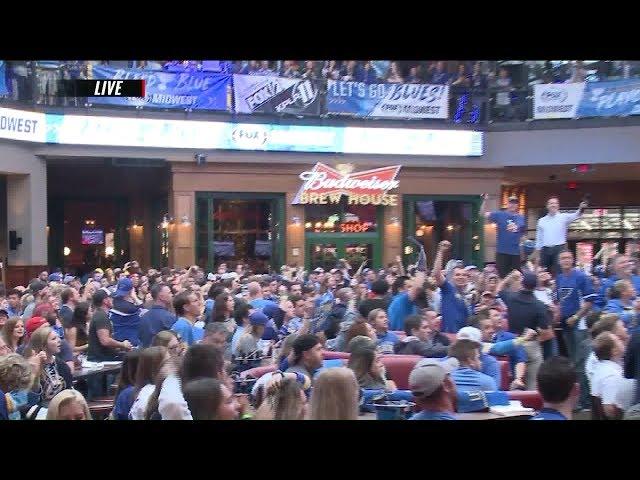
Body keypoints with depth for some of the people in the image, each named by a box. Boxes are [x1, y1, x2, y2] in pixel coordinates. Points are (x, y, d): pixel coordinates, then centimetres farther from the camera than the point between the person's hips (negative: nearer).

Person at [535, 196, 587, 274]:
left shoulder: (563, 217, 2)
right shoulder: (542, 221, 12)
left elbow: (575, 215, -18)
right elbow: (539, 239, 13)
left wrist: (581, 209, -41)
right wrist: (538, 255, 10)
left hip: (559, 249, -3)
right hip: (545, 250, 3)